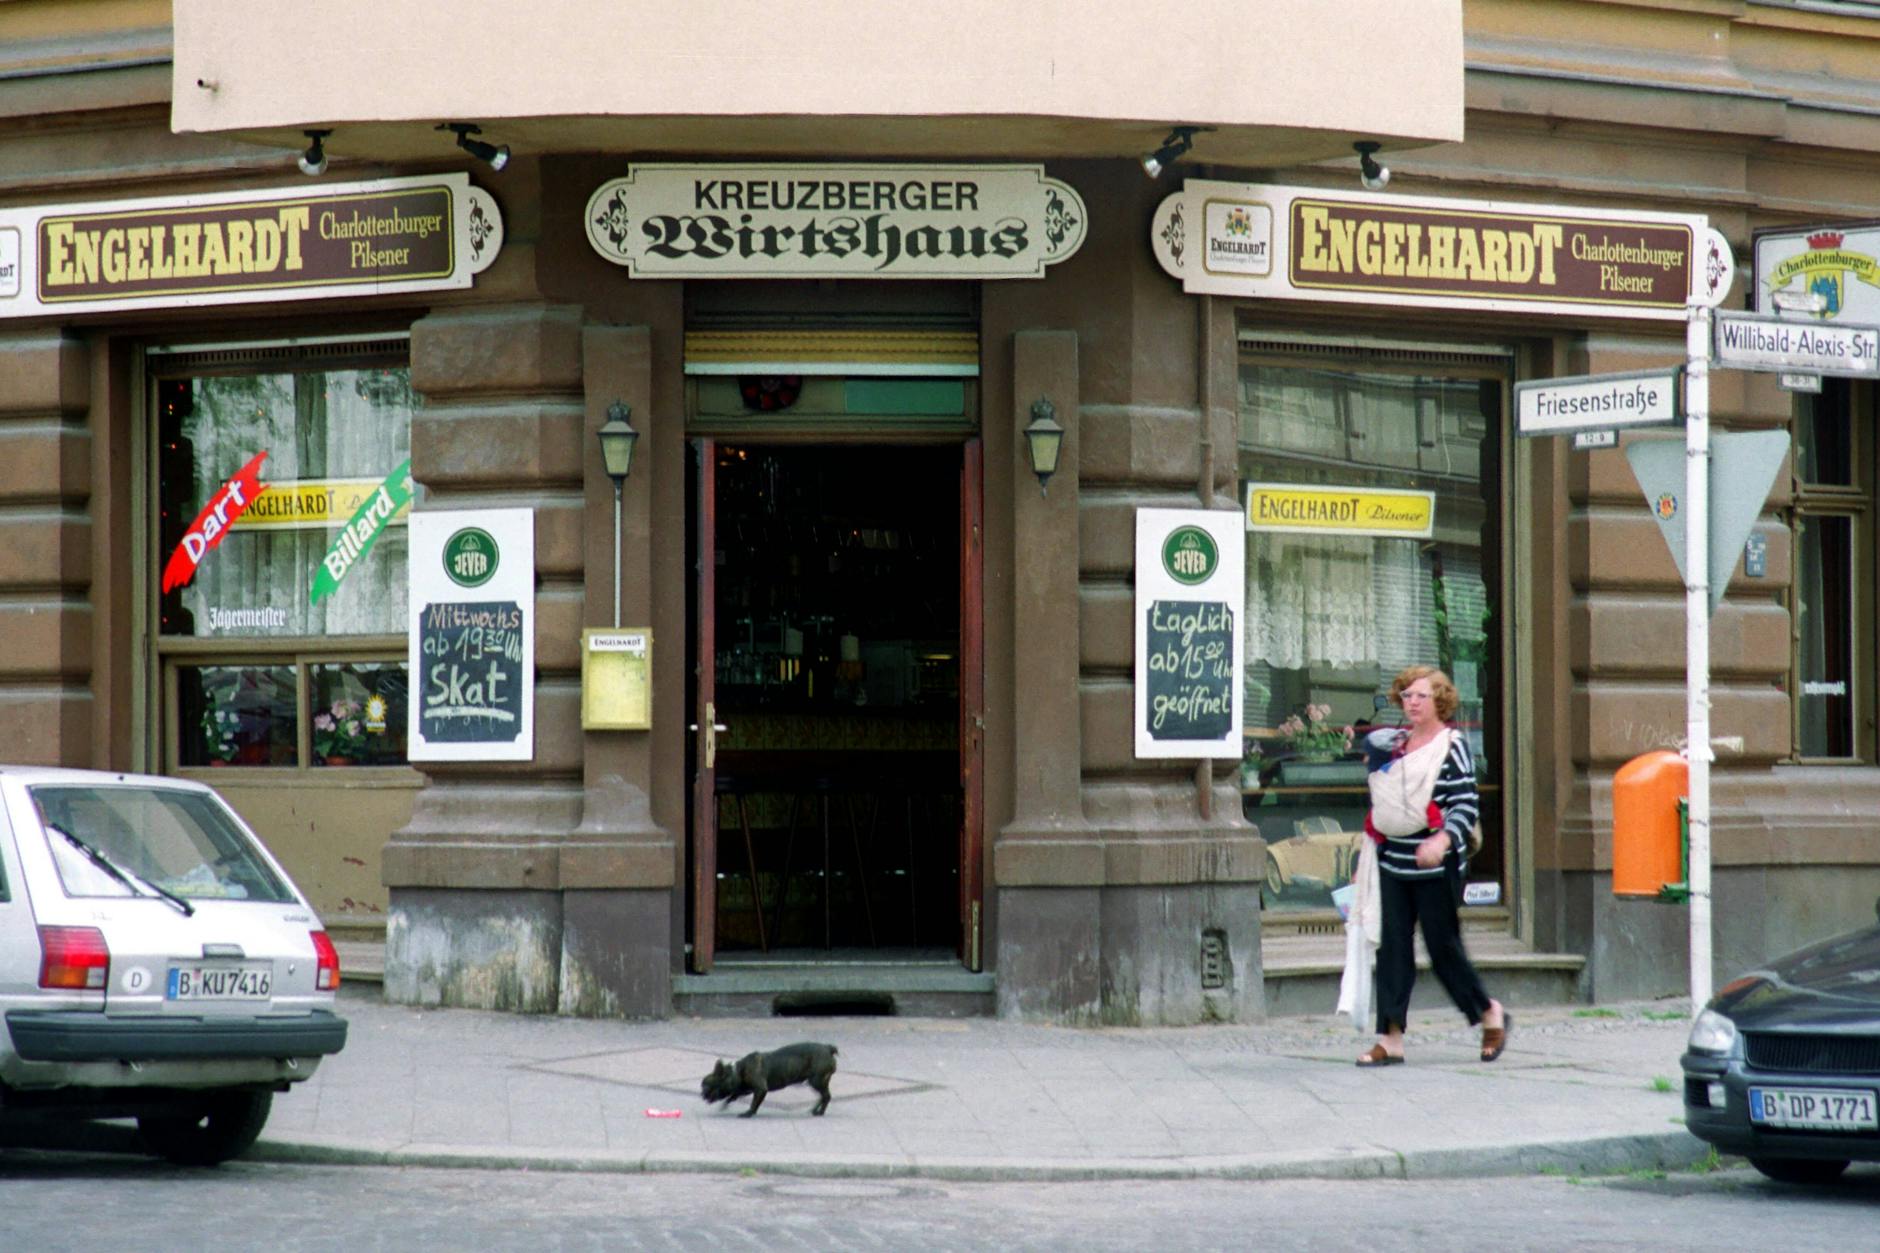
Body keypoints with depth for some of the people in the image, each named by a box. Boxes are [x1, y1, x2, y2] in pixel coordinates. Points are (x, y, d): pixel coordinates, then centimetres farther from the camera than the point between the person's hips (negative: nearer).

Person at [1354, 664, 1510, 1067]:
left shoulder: (1451, 746, -6)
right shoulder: (1393, 743, 13)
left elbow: (1467, 806, -13)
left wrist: (1442, 840, -27)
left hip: (1436, 867, -6)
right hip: (1393, 863, 6)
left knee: (1443, 947, 0)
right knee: (1392, 947, 0)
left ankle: (1490, 1014, 23)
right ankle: (1391, 1038, 0)